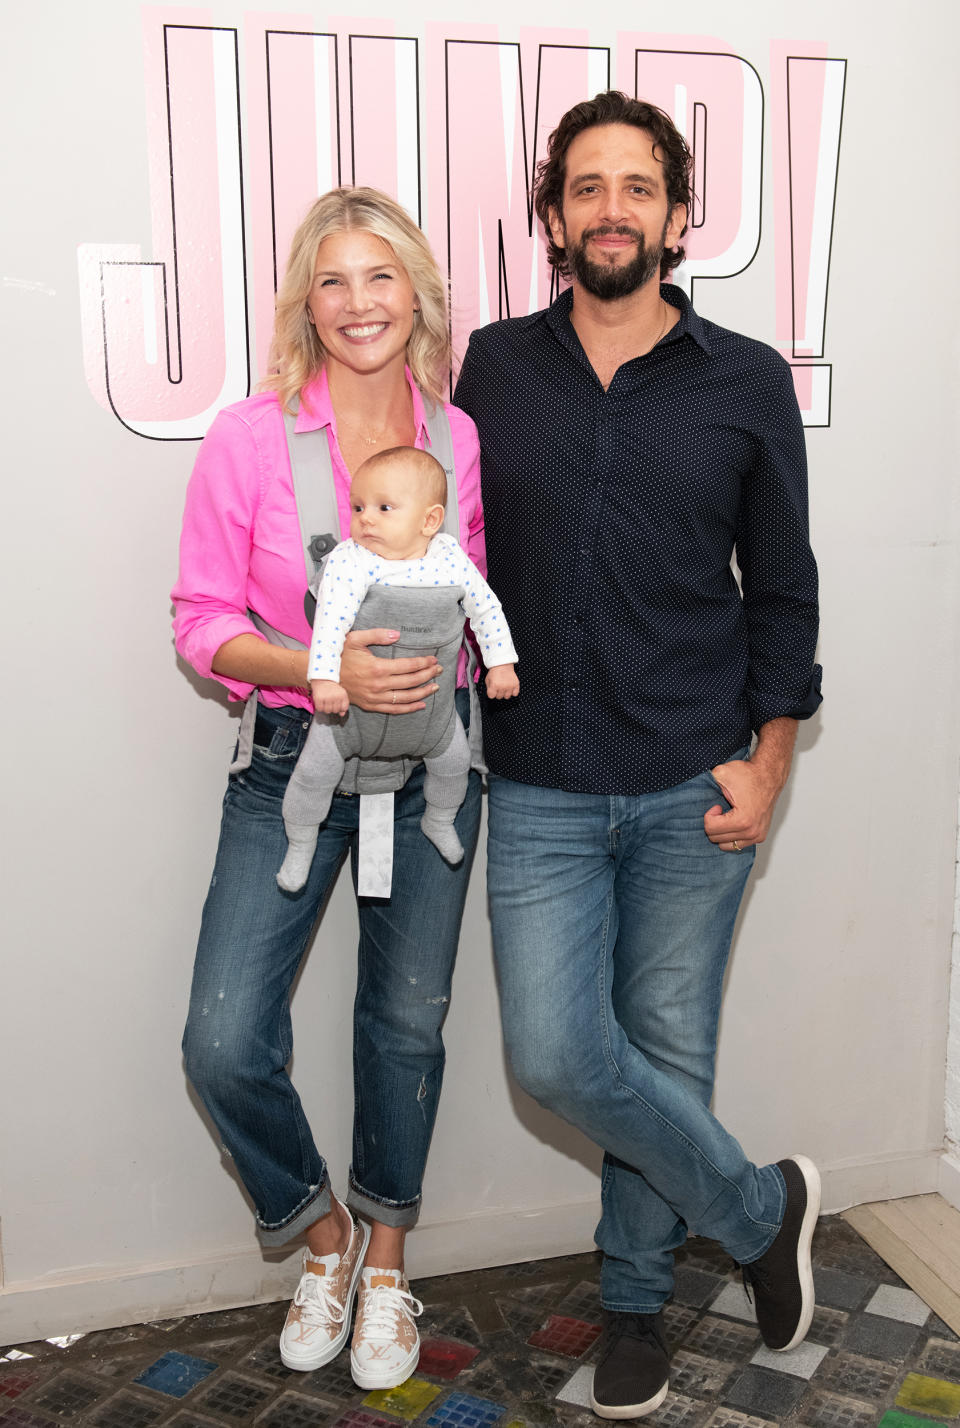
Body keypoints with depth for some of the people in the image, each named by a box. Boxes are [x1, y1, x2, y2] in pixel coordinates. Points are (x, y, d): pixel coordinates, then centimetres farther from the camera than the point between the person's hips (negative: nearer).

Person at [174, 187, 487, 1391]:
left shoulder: (465, 440, -2)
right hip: (291, 760, -1)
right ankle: (322, 1232, 26)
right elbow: (202, 622, -6)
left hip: (430, 756, 2)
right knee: (224, 1044, -6)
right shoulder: (247, 441, -8)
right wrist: (327, 670, -21)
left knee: (406, 1025, 12)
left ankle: (385, 1259, 38)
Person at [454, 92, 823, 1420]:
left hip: (693, 791, -1)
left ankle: (637, 1300, 33)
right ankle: (761, 1208, 23)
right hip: (540, 791, 1)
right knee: (559, 1058, -4)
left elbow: (783, 589, 4)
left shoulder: (747, 384, 1)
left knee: (668, 1052, 8)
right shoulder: (493, 368, 4)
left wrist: (767, 763, -2)